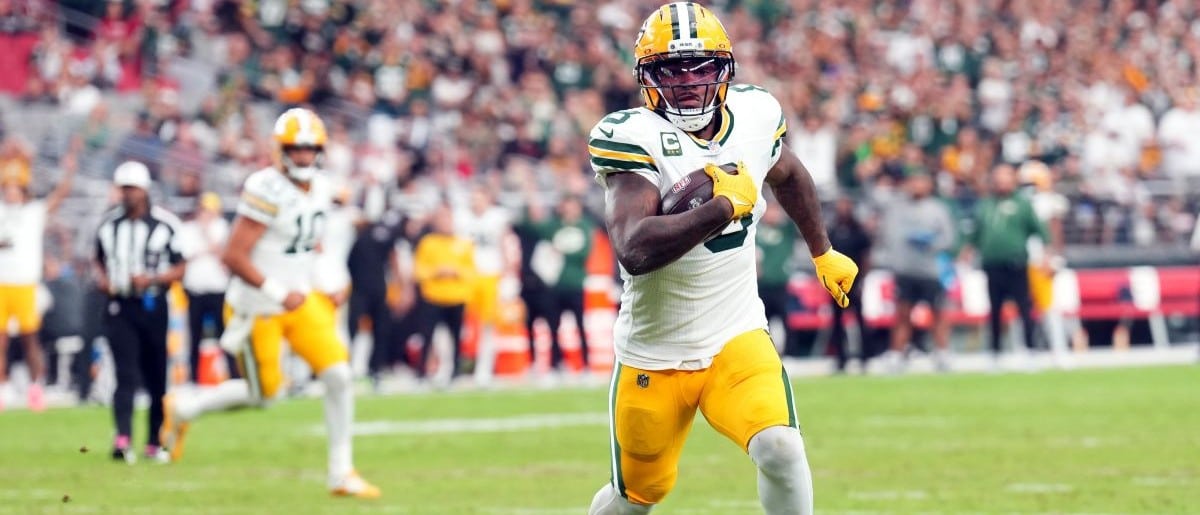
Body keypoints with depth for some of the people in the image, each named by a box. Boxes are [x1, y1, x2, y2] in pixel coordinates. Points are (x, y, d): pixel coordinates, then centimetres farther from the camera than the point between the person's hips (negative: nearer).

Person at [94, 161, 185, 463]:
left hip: (153, 308, 0)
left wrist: (151, 280, -17)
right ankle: (123, 438, -26)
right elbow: (99, 261, 20)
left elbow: (179, 268, -1)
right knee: (126, 375, -14)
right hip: (119, 308, 0)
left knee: (157, 379, 9)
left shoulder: (165, 225, -4)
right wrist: (102, 279, -1)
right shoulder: (109, 224, 5)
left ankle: (155, 443, 21)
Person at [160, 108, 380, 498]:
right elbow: (233, 255, -25)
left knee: (339, 376, -5)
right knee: (262, 393, 5)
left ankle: (341, 473, 4)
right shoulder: (267, 191, -22)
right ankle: (184, 410, 29)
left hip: (300, 300, 7)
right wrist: (278, 293, -24)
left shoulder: (320, 189, 3)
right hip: (257, 308, -7)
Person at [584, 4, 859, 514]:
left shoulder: (754, 117, -3)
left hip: (737, 337, 3)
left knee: (781, 450, -22)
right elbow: (634, 252, -35)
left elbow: (787, 175, 23)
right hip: (655, 352, -3)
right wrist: (725, 206, -33)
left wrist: (823, 253, 32)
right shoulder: (634, 138, -20)